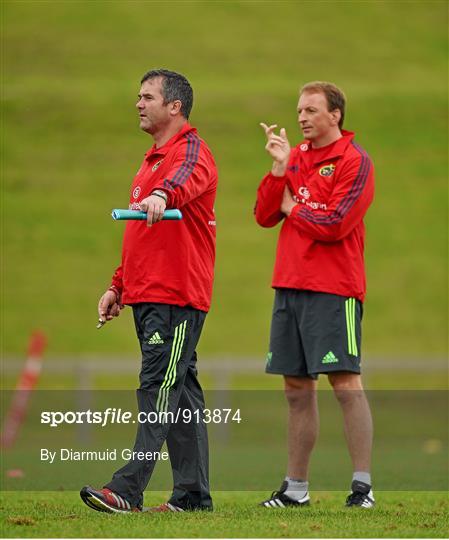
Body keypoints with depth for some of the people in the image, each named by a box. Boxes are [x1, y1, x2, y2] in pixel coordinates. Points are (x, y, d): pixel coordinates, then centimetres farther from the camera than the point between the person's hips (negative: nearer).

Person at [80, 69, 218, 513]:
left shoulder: (191, 151, -8)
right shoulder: (152, 160, 23)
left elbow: (185, 177, -35)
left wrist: (162, 196, -56)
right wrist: (118, 286, 25)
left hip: (176, 297, -10)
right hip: (146, 294, 10)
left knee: (158, 388, -13)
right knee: (180, 392, 10)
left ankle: (129, 488, -19)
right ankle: (193, 494, 13)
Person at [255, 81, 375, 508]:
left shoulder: (354, 161, -6)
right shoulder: (295, 157, 15)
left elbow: (335, 225, -15)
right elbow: (264, 216, 8)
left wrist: (292, 208, -1)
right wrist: (279, 168, -4)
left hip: (333, 289, -7)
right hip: (289, 284, 7)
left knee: (345, 383, -11)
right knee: (297, 388, 9)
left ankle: (362, 485, -11)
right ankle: (295, 488, 14)